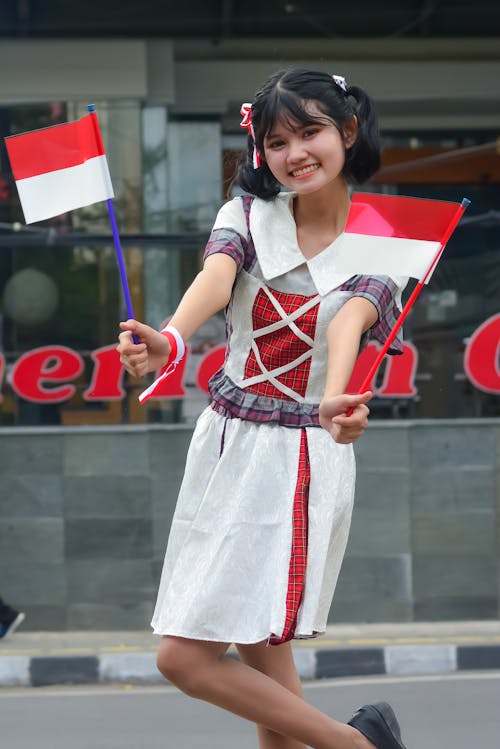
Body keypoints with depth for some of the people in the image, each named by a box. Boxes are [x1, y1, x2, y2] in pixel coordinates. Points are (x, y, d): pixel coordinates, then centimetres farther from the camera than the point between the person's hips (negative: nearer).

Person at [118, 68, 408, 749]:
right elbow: (216, 278, -19)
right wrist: (169, 340, -42)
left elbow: (349, 322, -25)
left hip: (305, 457, -5)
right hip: (230, 443, 5)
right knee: (261, 652, 11)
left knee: (186, 657, -8)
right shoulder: (247, 216, 3)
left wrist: (336, 399, -48)